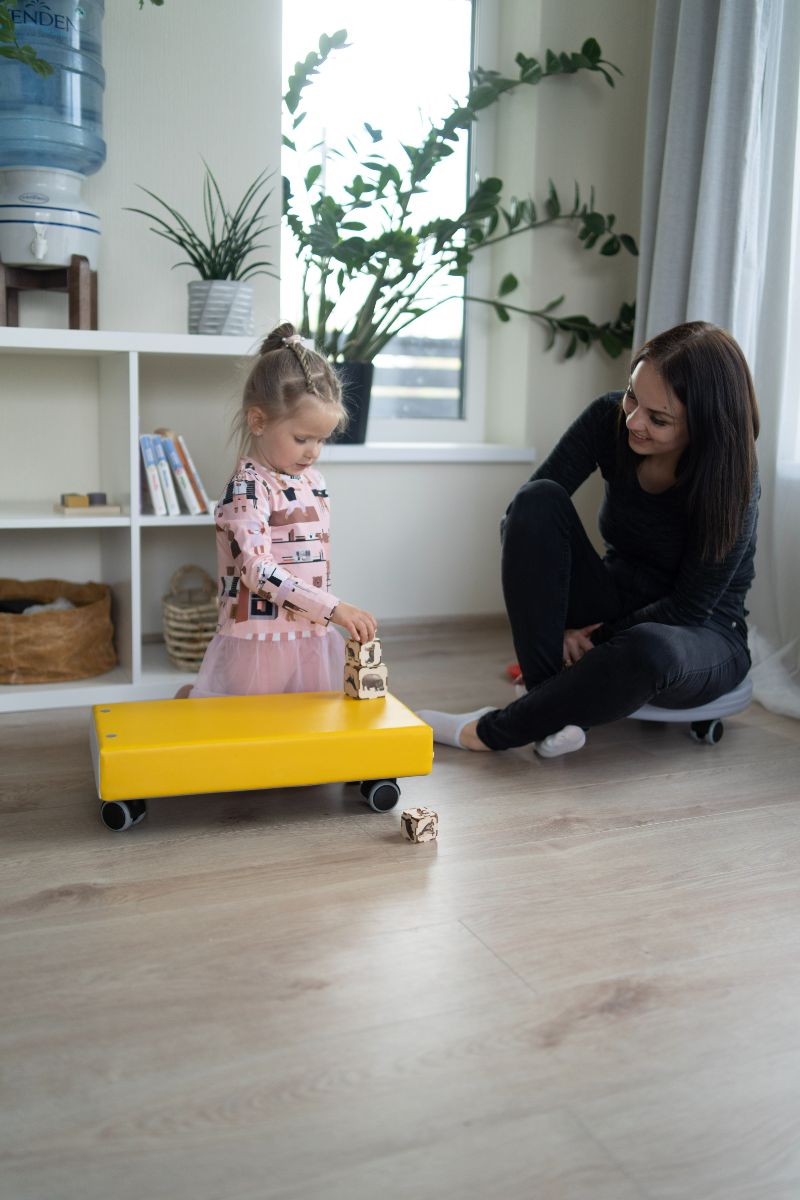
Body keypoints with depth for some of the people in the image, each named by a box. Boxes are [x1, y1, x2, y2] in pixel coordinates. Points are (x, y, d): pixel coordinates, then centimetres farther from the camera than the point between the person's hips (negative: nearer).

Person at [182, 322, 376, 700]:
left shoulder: (313, 481, 8)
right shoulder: (247, 488, -16)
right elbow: (258, 571, -27)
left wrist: (328, 617, 17)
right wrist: (333, 607, -30)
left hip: (311, 638, 7)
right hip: (260, 640, -7)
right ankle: (191, 697, 35)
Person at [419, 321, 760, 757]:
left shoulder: (734, 480, -22)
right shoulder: (609, 418, -13)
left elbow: (690, 607, -17)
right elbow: (519, 517, -14)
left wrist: (596, 639, -18)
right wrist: (555, 629, -20)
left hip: (702, 635, -3)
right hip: (616, 603, 4)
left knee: (647, 651, -43)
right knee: (539, 499, -24)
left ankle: (488, 732, -24)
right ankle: (547, 698, -27)